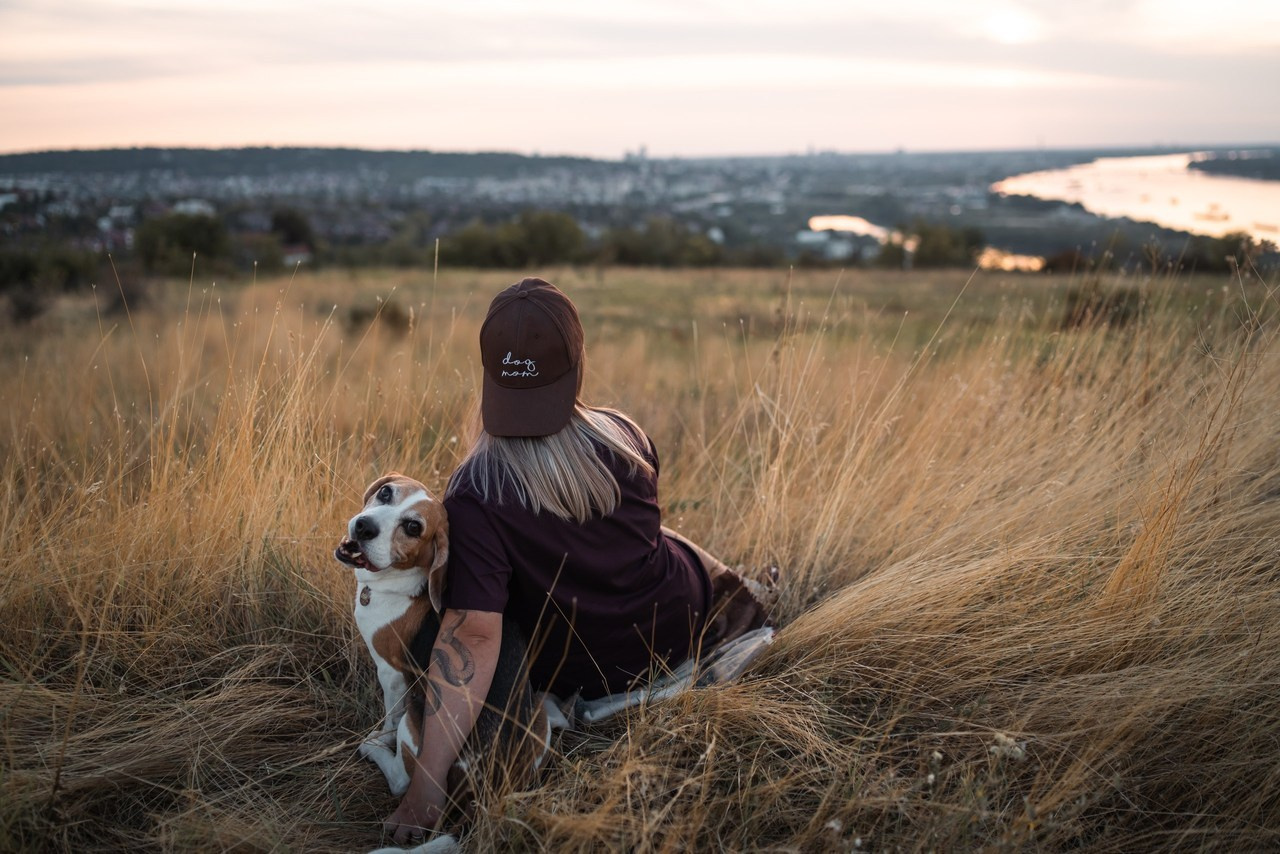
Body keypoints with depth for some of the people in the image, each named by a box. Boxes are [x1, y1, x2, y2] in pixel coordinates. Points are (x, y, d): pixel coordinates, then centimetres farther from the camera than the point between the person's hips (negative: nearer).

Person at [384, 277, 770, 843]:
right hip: (685, 625, 3)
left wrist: (426, 786, -34)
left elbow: (472, 636, -35)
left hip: (587, 683, -2)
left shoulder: (474, 497, -28)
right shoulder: (624, 437, -18)